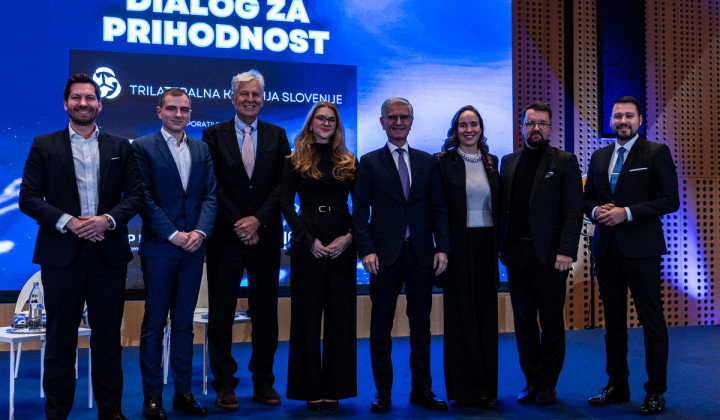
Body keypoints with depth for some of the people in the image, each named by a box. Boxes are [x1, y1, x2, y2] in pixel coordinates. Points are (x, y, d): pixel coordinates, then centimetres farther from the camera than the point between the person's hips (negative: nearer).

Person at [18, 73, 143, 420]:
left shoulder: (120, 147, 10)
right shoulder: (44, 145, 6)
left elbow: (135, 194, 5)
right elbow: (28, 198, -1)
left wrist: (108, 219, -12)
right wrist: (67, 222, -14)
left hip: (108, 255, 1)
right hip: (61, 255, -1)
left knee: (108, 337, 7)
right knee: (60, 337, 7)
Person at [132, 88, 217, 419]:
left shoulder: (201, 149, 13)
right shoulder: (143, 147, 0)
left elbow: (210, 194, 7)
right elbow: (144, 198, -7)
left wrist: (200, 232, -9)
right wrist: (173, 235, -13)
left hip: (193, 247, 4)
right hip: (159, 247, -4)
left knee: (184, 324, 10)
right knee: (154, 324, 3)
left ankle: (183, 392, 18)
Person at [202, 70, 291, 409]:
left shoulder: (277, 136, 9)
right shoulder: (214, 135, 4)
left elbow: (283, 184, 1)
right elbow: (212, 186, -3)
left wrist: (258, 220, -11)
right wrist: (236, 225, -10)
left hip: (265, 237, 2)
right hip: (225, 238, -1)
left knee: (265, 314, 7)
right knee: (221, 313, 4)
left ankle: (263, 382, 19)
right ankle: (224, 384, 16)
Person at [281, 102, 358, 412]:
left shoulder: (348, 163, 10)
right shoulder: (296, 162, 5)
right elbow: (286, 204, -1)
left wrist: (349, 236, -10)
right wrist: (309, 239, -11)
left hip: (342, 244, 2)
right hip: (307, 244, -2)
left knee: (340, 316, 4)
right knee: (307, 316, 2)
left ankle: (335, 389, 13)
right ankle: (310, 389, 11)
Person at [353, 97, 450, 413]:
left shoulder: (427, 161, 11)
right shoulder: (370, 162, 4)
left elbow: (438, 208, 9)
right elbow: (360, 211, -1)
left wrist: (442, 247, -1)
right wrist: (366, 250, -11)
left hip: (421, 254, 2)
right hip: (385, 255, -2)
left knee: (421, 326, 9)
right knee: (381, 328, 5)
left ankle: (422, 391, 21)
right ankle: (382, 394, 16)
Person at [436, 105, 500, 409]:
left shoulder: (492, 163, 12)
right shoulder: (444, 162, -1)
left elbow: (499, 207, 14)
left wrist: (500, 246, 6)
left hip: (486, 246, 4)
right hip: (458, 246, -4)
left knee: (486, 316, 7)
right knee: (461, 318, 0)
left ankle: (486, 389, 16)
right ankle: (464, 389, 8)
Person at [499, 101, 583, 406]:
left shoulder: (565, 161, 2)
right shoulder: (508, 162, 14)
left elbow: (573, 211, -5)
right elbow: (502, 207, 13)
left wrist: (566, 252, -14)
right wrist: (500, 246, 4)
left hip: (549, 254, -4)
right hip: (515, 253, 4)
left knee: (551, 321, 3)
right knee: (524, 321, 9)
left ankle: (548, 384, 15)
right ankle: (531, 382, 20)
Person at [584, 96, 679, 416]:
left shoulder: (656, 153, -2)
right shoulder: (599, 156, 13)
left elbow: (670, 200, -9)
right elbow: (587, 198, 18)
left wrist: (627, 213, -16)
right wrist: (596, 212, -4)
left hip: (641, 249, -5)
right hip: (606, 248, 5)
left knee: (652, 321, 0)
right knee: (613, 321, 12)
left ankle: (655, 391, 10)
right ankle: (617, 386, 22)